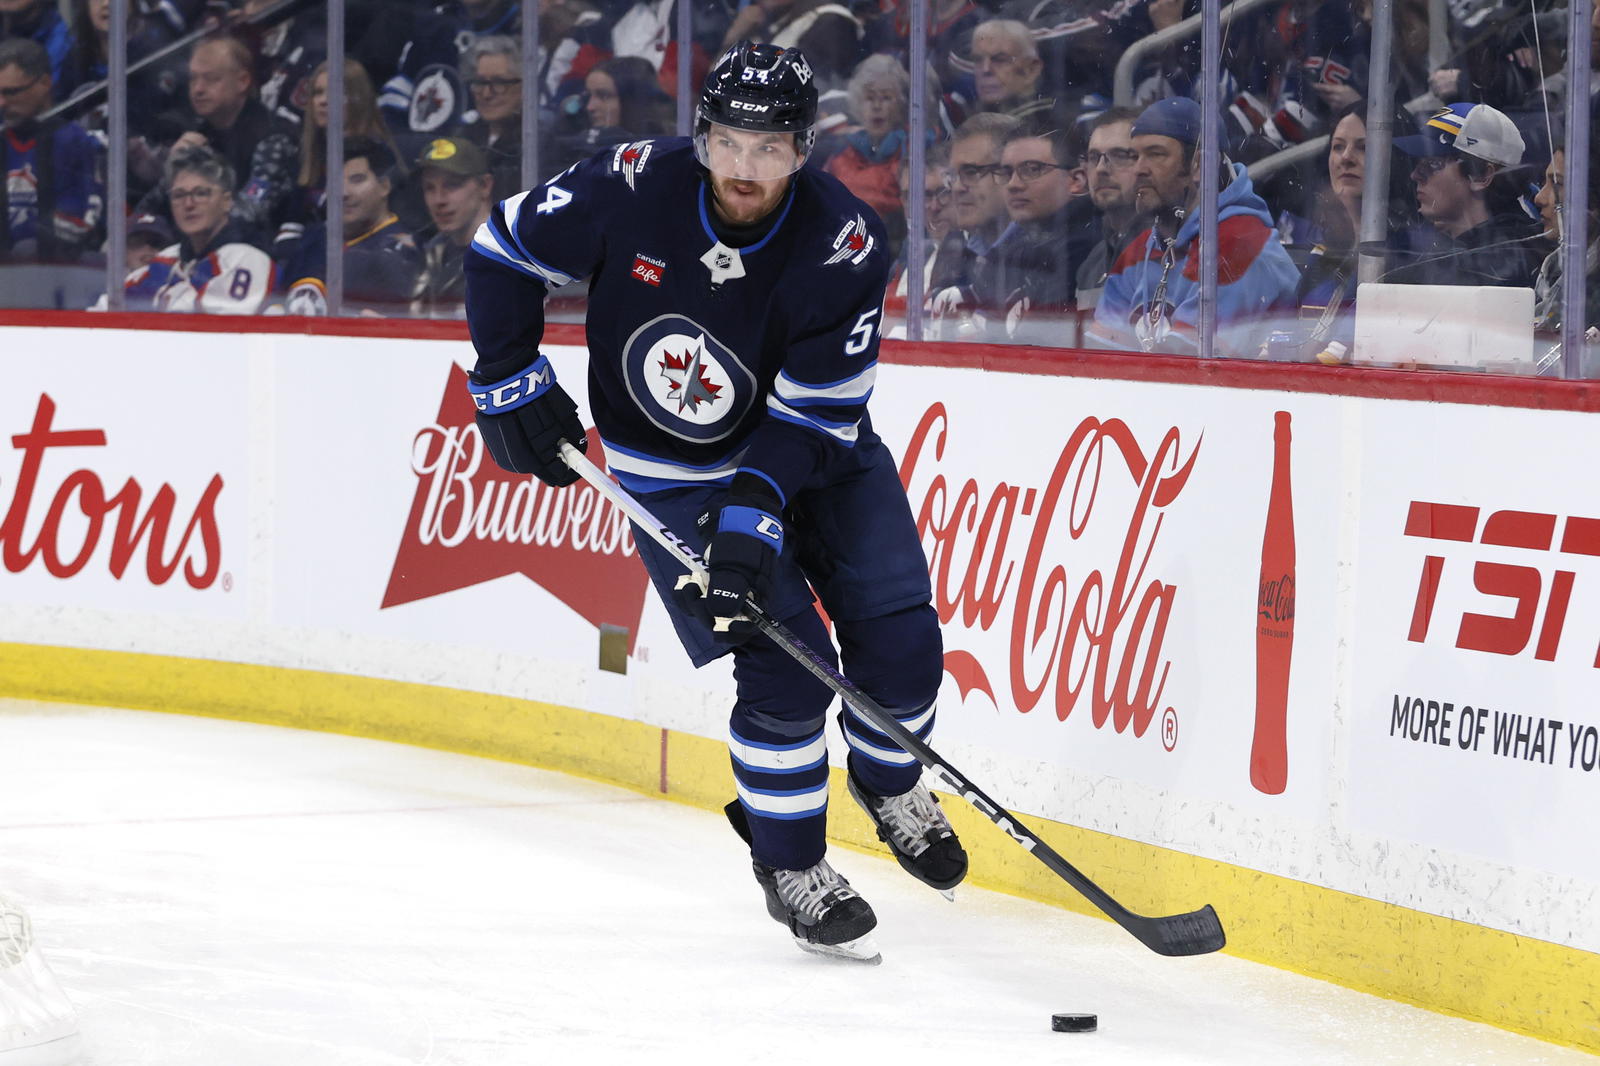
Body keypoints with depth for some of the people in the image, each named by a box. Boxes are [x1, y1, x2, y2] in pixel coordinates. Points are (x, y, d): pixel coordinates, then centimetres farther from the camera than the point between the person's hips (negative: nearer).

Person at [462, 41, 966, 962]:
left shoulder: (844, 244, -23)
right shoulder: (633, 191, -22)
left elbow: (814, 417, -22)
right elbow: (505, 249, -6)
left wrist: (752, 517, -32)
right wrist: (510, 380, -7)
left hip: (816, 449, 2)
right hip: (674, 468, -2)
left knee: (901, 641, -4)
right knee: (784, 667, -14)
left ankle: (892, 787, 29)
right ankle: (791, 867, 6)